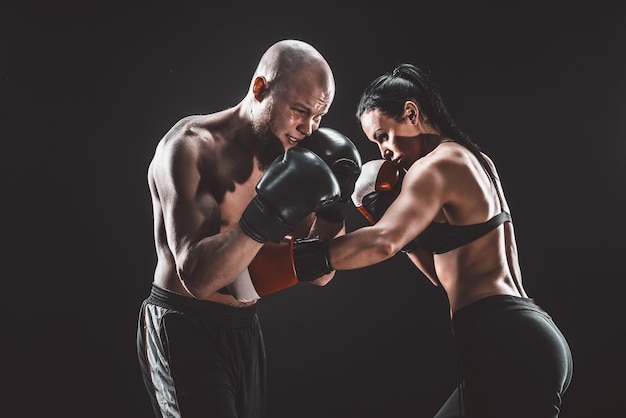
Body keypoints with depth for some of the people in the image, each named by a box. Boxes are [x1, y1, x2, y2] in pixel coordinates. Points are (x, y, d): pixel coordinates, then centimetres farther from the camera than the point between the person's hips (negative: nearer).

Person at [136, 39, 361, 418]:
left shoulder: (283, 161, 6)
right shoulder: (191, 146, -15)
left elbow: (319, 273, 8)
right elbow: (198, 276, -25)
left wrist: (332, 208, -7)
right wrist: (265, 216, -33)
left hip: (245, 330, 7)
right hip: (184, 330, -7)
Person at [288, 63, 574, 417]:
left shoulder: (436, 165, -10)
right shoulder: (473, 160, 18)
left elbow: (382, 242, -27)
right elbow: (448, 273, 20)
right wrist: (387, 206, 12)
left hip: (507, 346, -10)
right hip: (525, 337, 10)